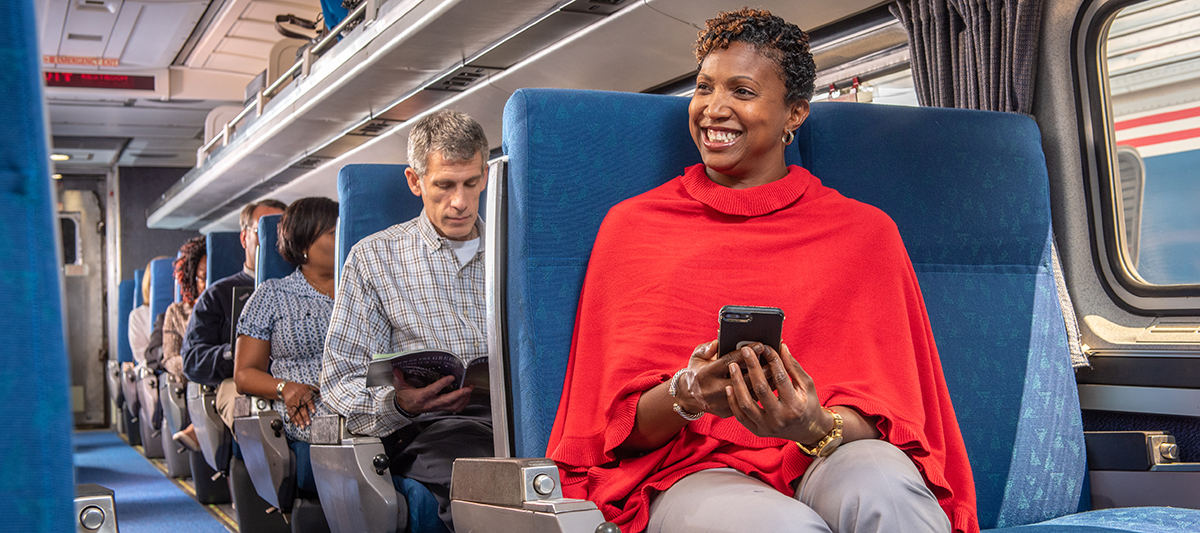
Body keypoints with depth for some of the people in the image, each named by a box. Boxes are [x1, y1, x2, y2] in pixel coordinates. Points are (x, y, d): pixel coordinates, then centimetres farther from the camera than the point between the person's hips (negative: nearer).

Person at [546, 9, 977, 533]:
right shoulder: (631, 225, 12)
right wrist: (685, 396, -15)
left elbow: (881, 410, 4)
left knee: (878, 488, -35)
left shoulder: (863, 231, 12)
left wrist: (818, 427, -20)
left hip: (824, 467, 1)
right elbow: (617, 427, 8)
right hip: (693, 473, -1)